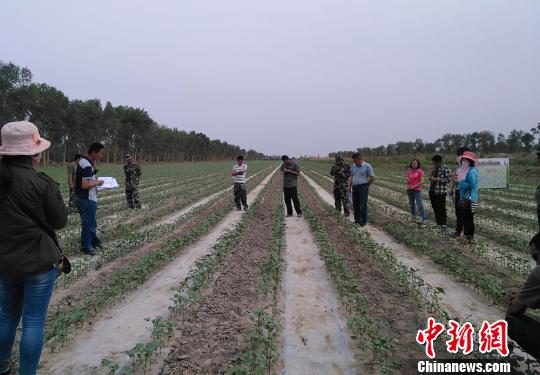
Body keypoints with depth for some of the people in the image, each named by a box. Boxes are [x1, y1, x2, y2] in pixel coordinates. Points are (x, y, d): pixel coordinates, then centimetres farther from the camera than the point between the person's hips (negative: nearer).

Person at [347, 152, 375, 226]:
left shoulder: (367, 166, -6)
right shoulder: (353, 166, 11)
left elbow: (372, 177, -5)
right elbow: (351, 177, 17)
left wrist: (366, 185, 2)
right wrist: (350, 186, 11)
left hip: (363, 187, -6)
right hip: (355, 188, 6)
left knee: (363, 205, -4)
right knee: (355, 205, 10)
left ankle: (364, 221, 4)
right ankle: (357, 220, 21)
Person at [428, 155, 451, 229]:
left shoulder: (445, 168, -9)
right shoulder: (434, 168, 15)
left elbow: (448, 179, -14)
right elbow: (430, 177, 18)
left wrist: (437, 179, -16)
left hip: (441, 191, -8)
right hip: (433, 190, 8)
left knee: (442, 208, -5)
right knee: (435, 207, 13)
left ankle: (443, 224, 2)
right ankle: (438, 222, 24)